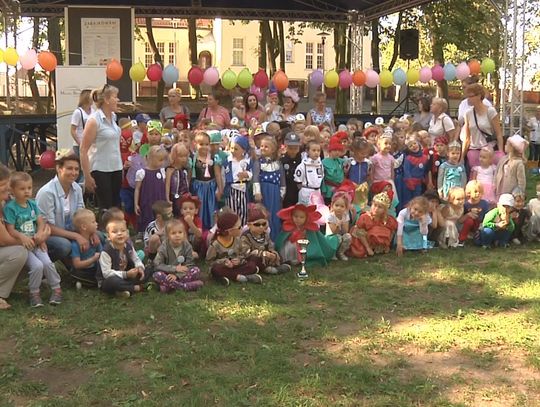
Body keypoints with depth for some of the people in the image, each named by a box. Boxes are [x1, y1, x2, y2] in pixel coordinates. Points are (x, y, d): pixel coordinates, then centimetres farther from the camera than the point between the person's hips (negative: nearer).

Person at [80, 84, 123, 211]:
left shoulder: (113, 116, 7)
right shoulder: (94, 120, -14)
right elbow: (83, 150, -14)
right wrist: (87, 176, -15)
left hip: (116, 168, 7)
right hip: (101, 170, -7)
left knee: (116, 206, 9)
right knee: (106, 208, -1)